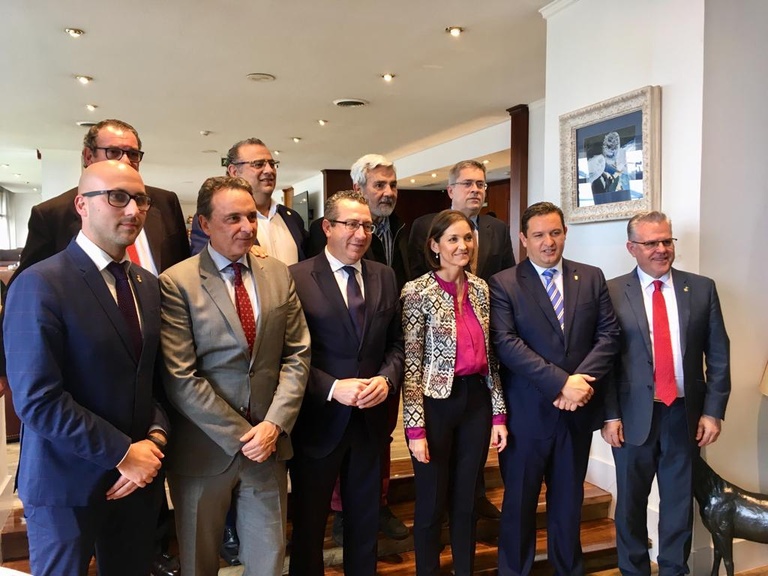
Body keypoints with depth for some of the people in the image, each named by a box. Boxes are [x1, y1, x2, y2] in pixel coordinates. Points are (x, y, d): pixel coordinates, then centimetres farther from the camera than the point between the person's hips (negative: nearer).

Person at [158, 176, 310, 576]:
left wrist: (274, 424, -9)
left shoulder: (278, 274, 4)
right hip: (204, 450, -3)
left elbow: (297, 355, 2)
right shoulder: (176, 283, -9)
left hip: (268, 441, 3)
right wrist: (240, 436, -13)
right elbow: (180, 378, -14)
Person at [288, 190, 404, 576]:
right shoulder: (296, 278, -10)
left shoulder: (384, 277, 5)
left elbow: (396, 344, 7)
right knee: (309, 523, 16)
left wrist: (386, 380, -11)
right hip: (318, 420, -4)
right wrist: (332, 388, -21)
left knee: (366, 521, 21)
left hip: (370, 418, 4)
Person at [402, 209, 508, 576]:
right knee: (432, 503, 11)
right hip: (436, 403, -4)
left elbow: (490, 356, 9)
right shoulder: (418, 292, -10)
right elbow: (410, 363, -11)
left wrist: (498, 413, 6)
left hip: (476, 400, 5)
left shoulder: (481, 288, 5)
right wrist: (415, 426, -13)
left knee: (467, 499, 18)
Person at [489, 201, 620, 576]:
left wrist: (582, 380, -15)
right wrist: (561, 382, -21)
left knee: (569, 499, 19)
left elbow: (608, 334, 0)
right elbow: (506, 343, -16)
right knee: (519, 500, 11)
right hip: (527, 412, -3)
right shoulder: (503, 284, -5)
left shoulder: (592, 278, 7)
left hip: (579, 409, 4)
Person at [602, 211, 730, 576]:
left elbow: (718, 355, 4)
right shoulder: (613, 292, -4)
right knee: (631, 502, 13)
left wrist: (713, 411, -2)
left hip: (685, 415, 2)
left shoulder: (702, 289, 3)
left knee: (679, 501, 15)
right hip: (634, 416, -1)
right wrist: (610, 415, -8)